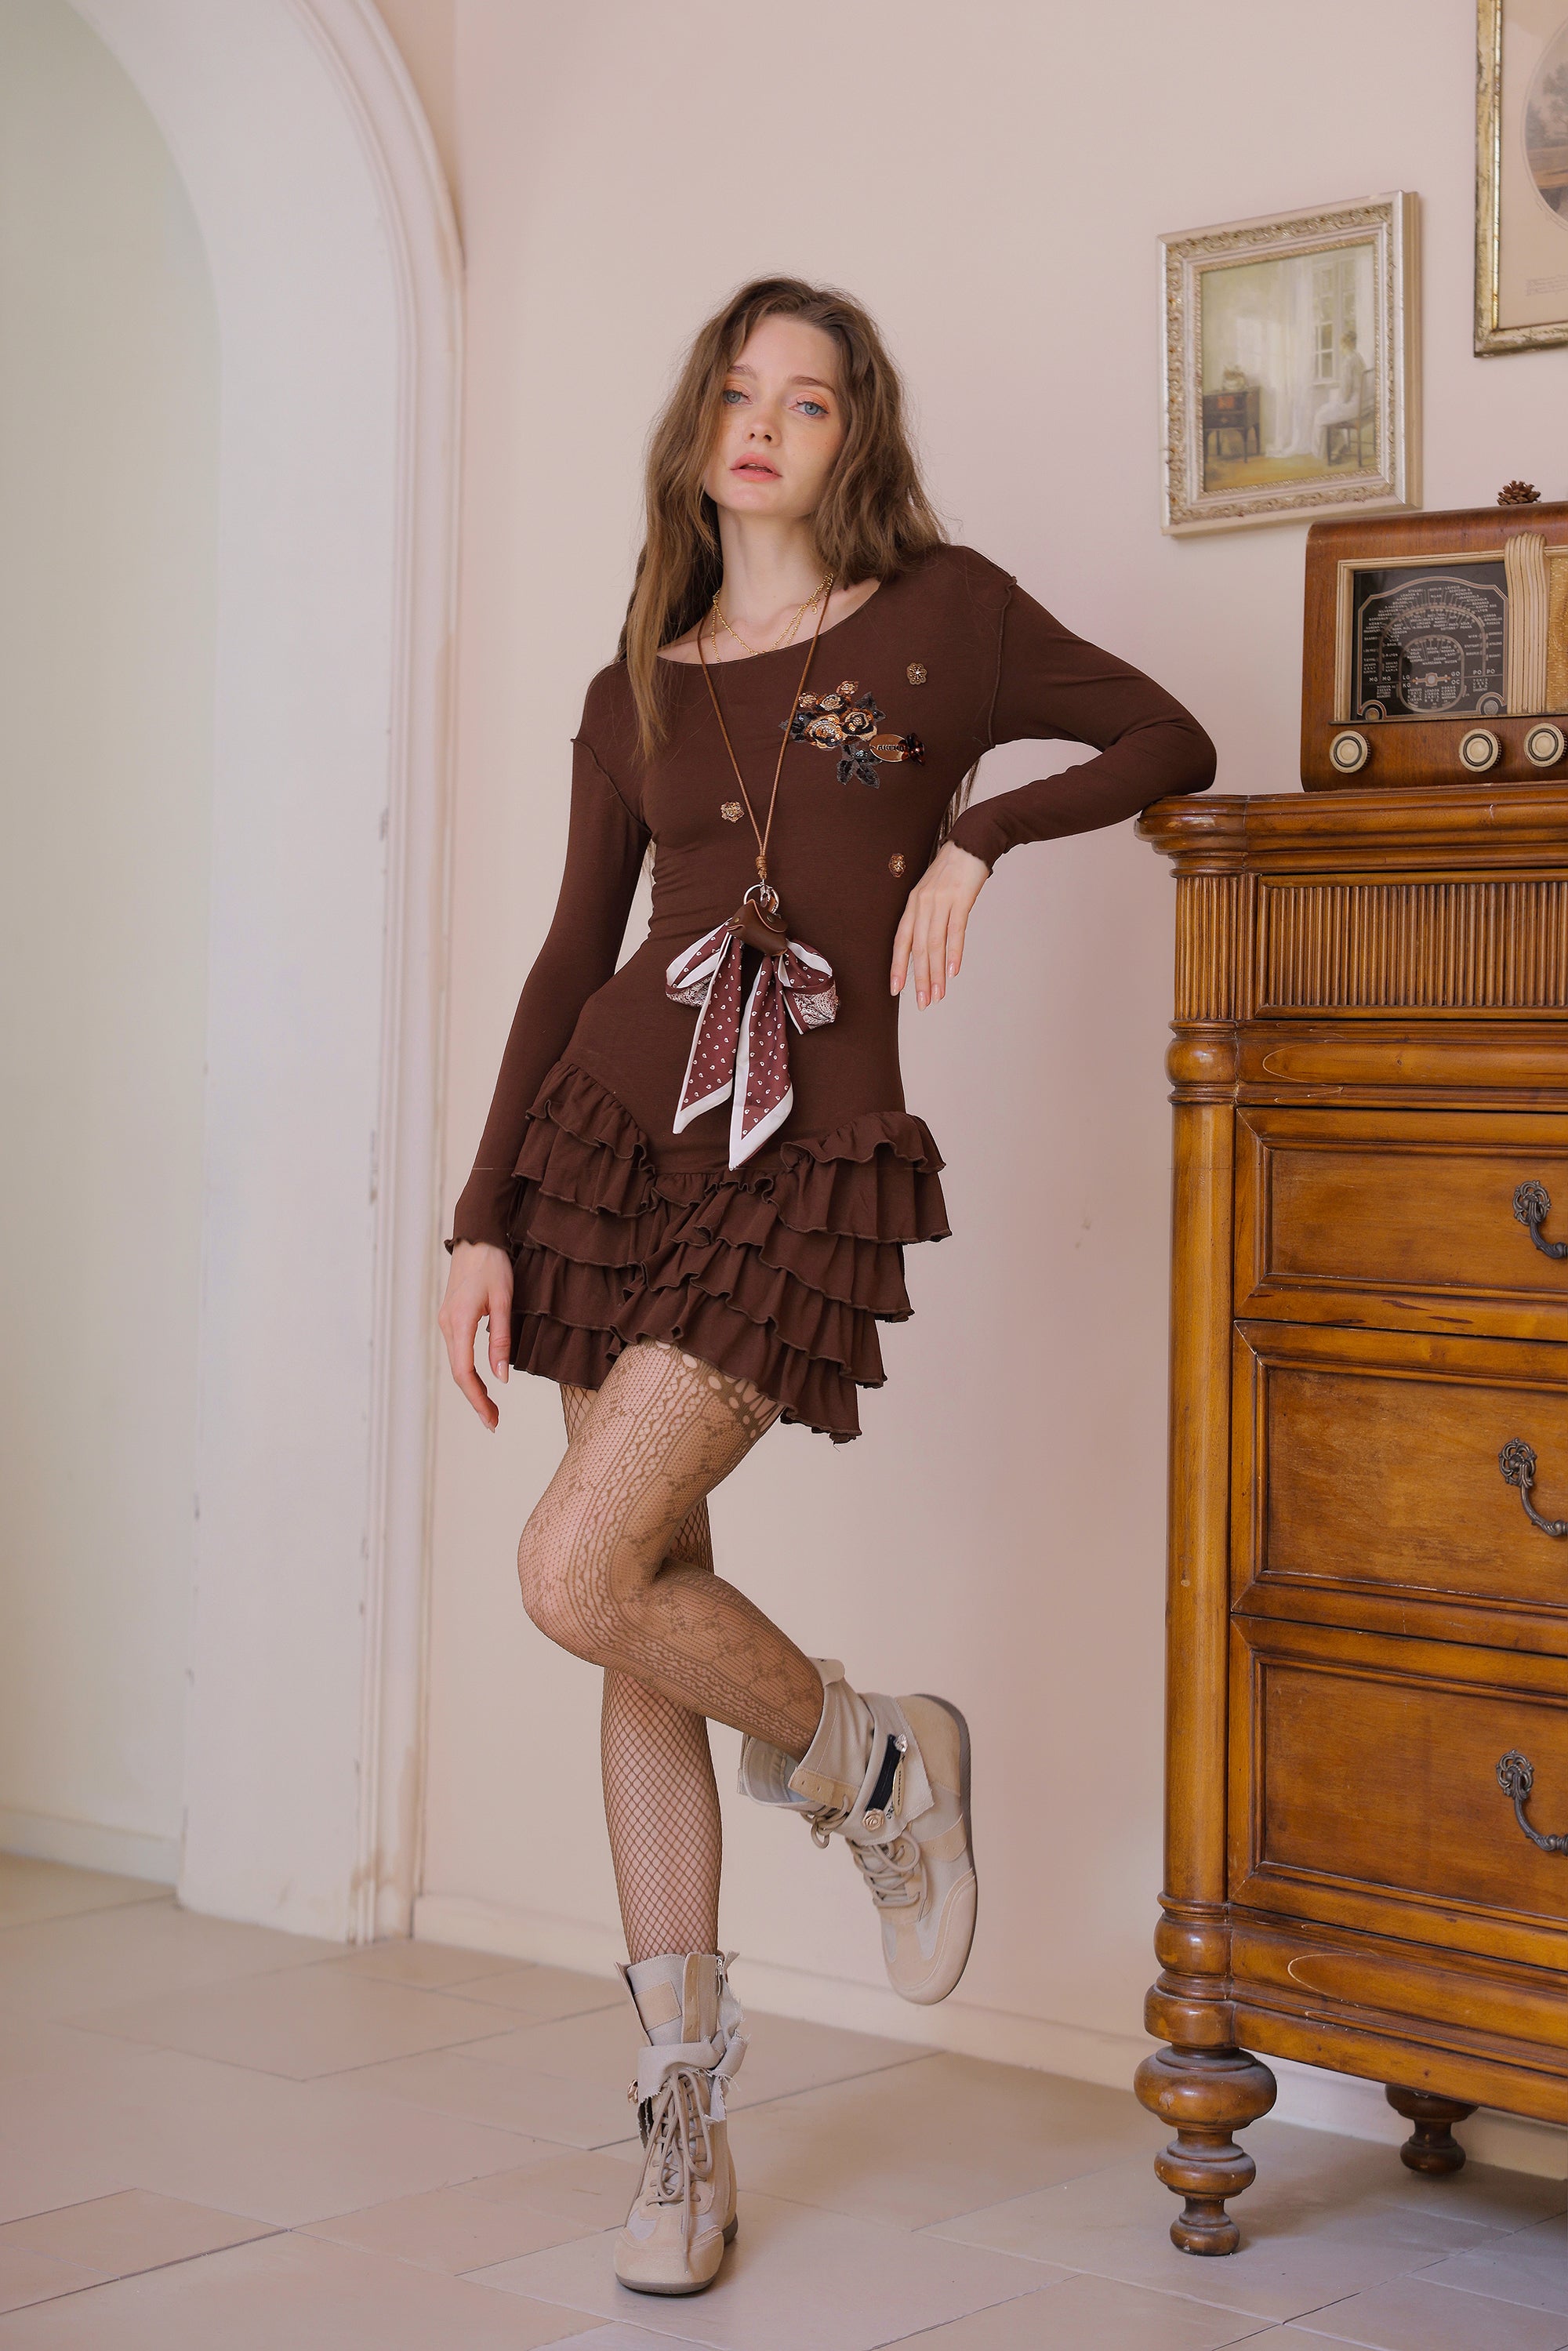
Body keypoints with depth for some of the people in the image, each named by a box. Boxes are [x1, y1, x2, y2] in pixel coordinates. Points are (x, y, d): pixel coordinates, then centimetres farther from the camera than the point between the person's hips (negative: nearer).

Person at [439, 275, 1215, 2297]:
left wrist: (975, 836, -5)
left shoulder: (941, 615, 5)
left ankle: (873, 1762, 11)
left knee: (580, 1576, -19)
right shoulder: (634, 692, 13)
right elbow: (569, 961, 12)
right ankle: (684, 2126, 15)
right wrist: (480, 1219, 6)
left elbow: (1168, 741, 11)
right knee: (648, 1629, 4)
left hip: (810, 1164, -4)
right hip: (612, 1138, 4)